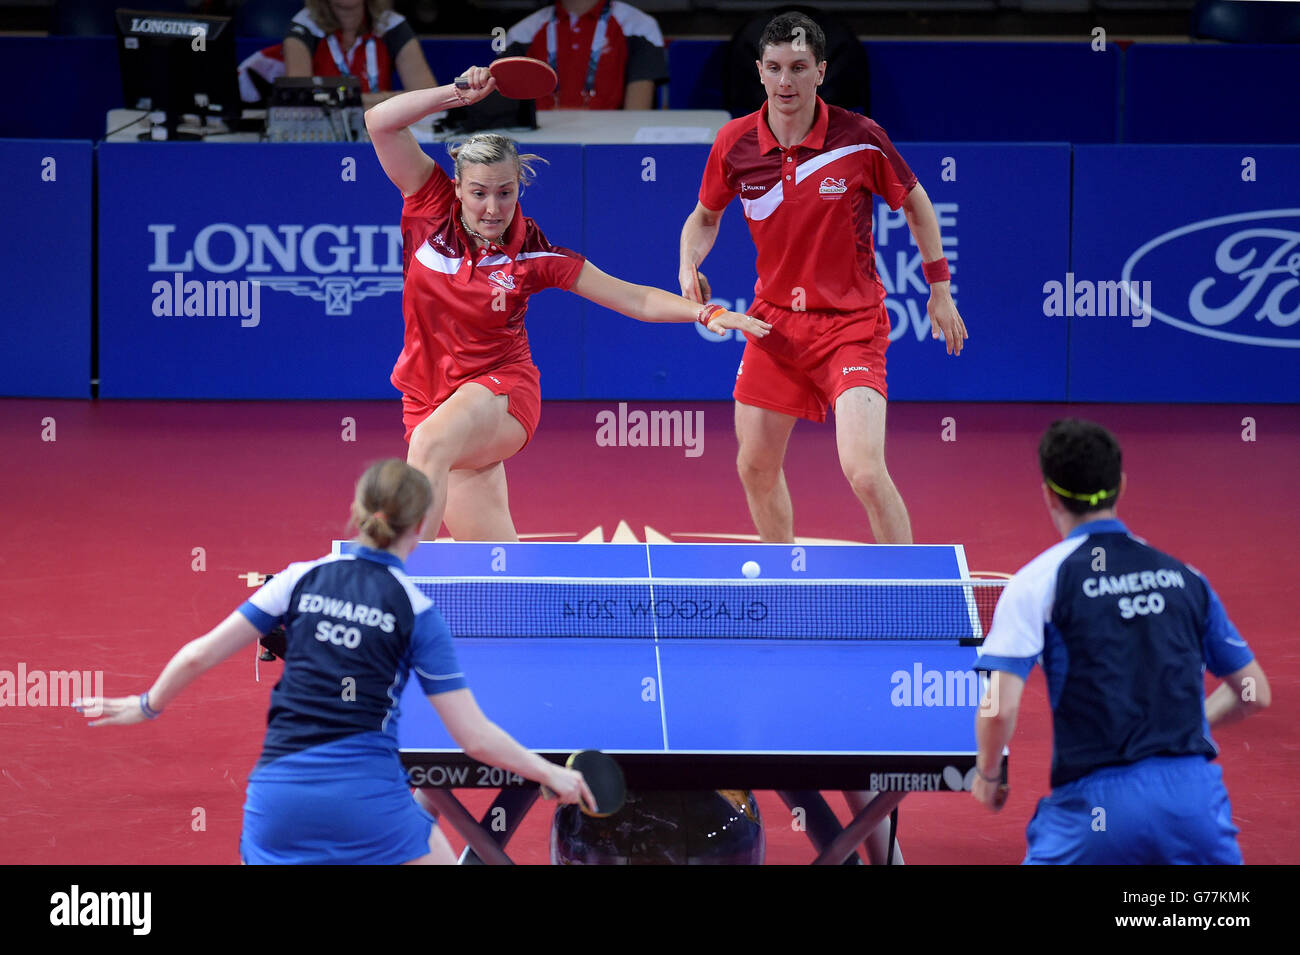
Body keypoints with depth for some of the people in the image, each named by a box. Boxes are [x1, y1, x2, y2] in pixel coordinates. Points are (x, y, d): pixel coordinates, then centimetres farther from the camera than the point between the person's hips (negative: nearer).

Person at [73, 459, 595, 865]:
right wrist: (550, 773, 13)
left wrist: (148, 705, 24)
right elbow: (476, 737, -1)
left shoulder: (303, 579, 7)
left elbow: (200, 655, 6)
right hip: (367, 795, -2)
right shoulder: (416, 612, 1)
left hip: (278, 792, 3)